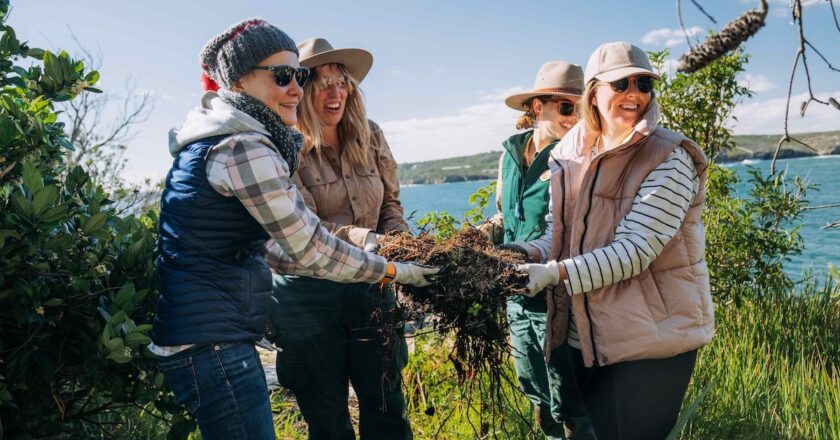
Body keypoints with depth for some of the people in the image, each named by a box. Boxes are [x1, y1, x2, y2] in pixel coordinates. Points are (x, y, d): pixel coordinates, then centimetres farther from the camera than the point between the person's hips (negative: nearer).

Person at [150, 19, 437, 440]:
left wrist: (362, 256, 15)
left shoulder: (219, 139, 13)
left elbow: (270, 246, 15)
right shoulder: (240, 147, -18)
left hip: (209, 333, 10)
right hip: (211, 342, -10)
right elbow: (309, 248, -17)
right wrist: (393, 271, -4)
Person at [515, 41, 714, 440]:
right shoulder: (569, 156, 2)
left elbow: (634, 250, -22)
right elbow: (559, 235, 6)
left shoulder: (668, 158, -14)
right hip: (586, 336, 6)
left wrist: (557, 272, -28)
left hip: (652, 336, -5)